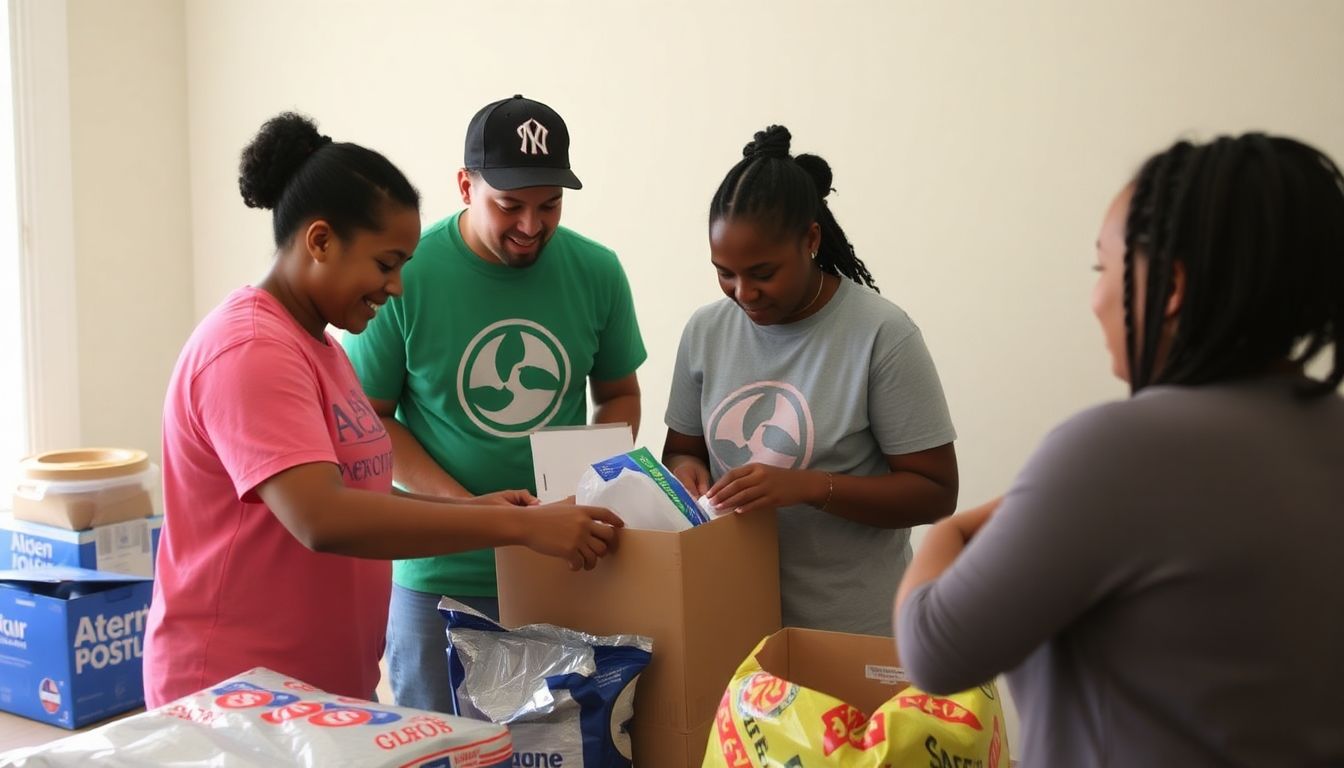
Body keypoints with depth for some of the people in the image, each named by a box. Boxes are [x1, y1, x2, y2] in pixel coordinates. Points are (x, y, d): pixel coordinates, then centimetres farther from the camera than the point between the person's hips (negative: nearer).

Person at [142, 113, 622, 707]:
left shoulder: (318, 345, 11)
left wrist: (465, 510, 2)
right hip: (234, 692, -9)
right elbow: (322, 519, -31)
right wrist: (519, 526, -29)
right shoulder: (250, 351, -19)